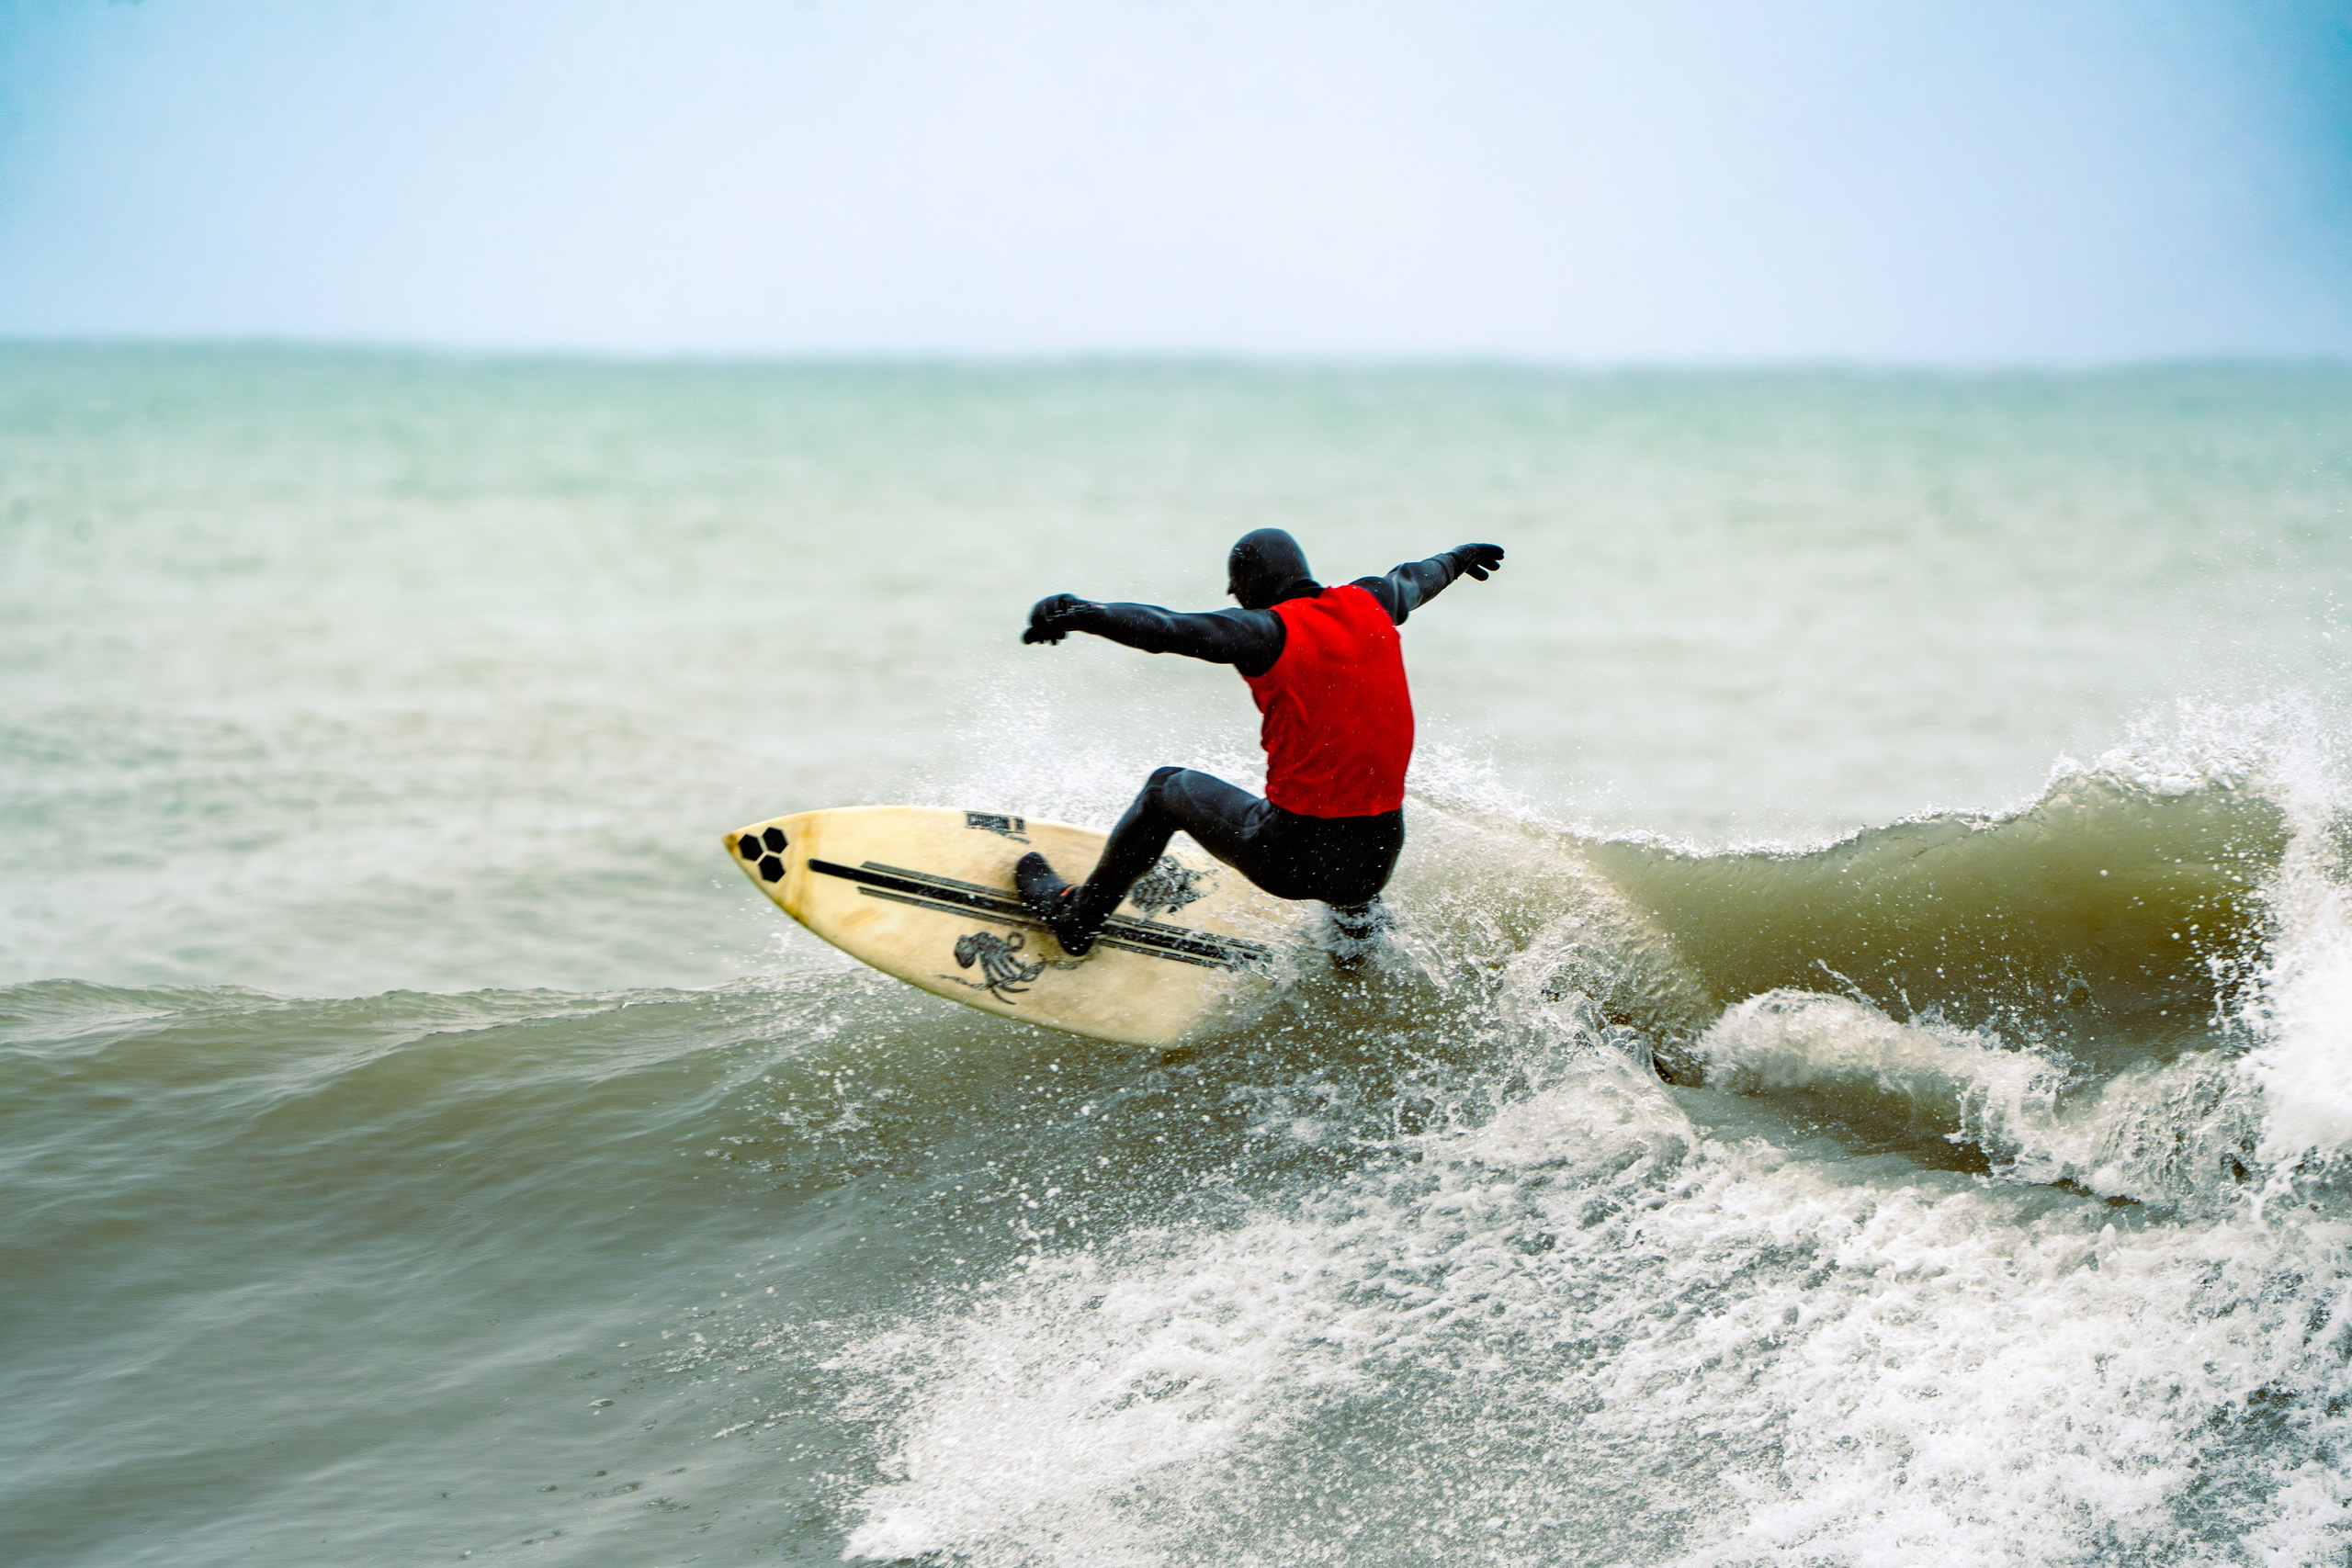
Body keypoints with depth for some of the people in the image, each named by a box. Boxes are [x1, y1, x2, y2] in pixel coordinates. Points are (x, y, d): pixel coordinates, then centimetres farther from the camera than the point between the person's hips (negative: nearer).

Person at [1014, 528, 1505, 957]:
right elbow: (1415, 579, 31)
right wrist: (1457, 558, 52)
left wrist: (1083, 613, -39)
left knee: (1169, 788, 23)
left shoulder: (1270, 632, -11)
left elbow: (1170, 629, -29)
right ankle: (1356, 916, 46)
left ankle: (1074, 916, 35)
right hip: (1378, 860, 4)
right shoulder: (1368, 604, 6)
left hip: (1291, 856, -4)